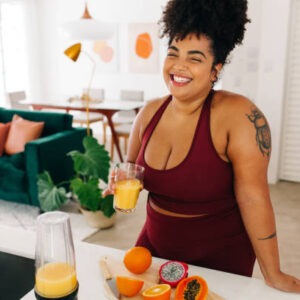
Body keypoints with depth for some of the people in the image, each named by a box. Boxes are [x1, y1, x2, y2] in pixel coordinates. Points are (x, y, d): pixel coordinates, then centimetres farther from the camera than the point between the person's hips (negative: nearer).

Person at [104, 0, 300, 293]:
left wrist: (273, 275, -14)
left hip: (220, 255, -5)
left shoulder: (239, 115, -23)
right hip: (155, 243, 5)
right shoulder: (149, 112, -5)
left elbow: (253, 197, -20)